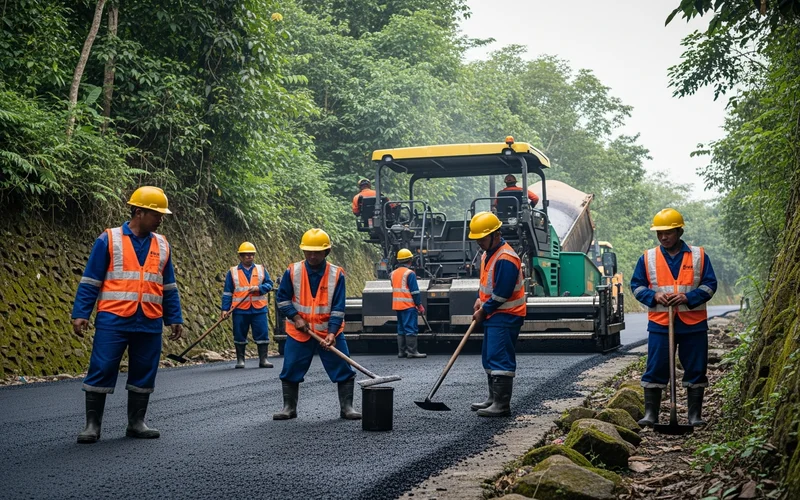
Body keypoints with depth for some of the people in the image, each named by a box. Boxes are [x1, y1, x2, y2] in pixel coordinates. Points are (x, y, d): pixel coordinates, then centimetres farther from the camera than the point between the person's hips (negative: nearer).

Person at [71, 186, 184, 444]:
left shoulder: (162, 245, 12)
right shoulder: (109, 239, 0)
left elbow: (169, 287, 17)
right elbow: (90, 281, -1)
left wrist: (175, 319, 13)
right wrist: (80, 314, -7)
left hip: (149, 324, 4)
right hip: (113, 320, -4)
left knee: (144, 372, 7)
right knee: (101, 370, -3)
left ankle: (136, 422, 19)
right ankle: (92, 424, 7)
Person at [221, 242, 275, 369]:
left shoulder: (261, 270, 9)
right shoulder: (232, 272, 4)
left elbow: (269, 284, 6)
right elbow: (227, 293, 4)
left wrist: (259, 288, -14)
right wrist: (225, 309, -3)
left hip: (259, 309, 1)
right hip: (240, 310, -1)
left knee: (262, 333, -1)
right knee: (239, 335, 4)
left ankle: (263, 359, 6)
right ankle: (240, 360, 15)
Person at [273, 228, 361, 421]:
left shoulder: (337, 274, -9)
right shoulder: (292, 272, -7)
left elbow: (338, 307, -10)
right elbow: (282, 299, 2)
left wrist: (332, 333, -20)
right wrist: (296, 317, -11)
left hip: (330, 331, 0)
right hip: (299, 331, 1)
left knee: (343, 370, -2)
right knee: (290, 370, 3)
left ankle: (346, 407, 10)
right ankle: (289, 407, 18)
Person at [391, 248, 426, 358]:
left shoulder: (393, 273, 12)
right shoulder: (409, 273, -11)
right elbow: (414, 291, -13)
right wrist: (419, 305, -7)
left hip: (397, 305, 8)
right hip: (408, 305, -8)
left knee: (401, 328, 12)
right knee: (411, 328, -6)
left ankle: (401, 351, 12)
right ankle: (412, 351, -8)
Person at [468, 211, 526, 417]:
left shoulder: (506, 258, -20)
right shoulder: (488, 254, 13)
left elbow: (501, 294, -22)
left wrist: (483, 311, -11)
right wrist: (480, 300, 7)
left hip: (505, 316, -11)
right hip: (493, 315, 11)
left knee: (500, 359, -12)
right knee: (489, 359, 15)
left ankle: (502, 405, -10)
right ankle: (494, 399, 24)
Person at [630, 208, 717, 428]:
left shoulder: (699, 255, 4)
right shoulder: (647, 258, 6)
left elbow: (710, 284, 2)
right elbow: (637, 285, 9)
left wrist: (688, 297, -13)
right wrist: (654, 296, -11)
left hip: (693, 324, 0)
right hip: (660, 323, 0)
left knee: (695, 370, 5)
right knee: (655, 370, -1)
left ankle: (695, 415, 15)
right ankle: (650, 414, 7)